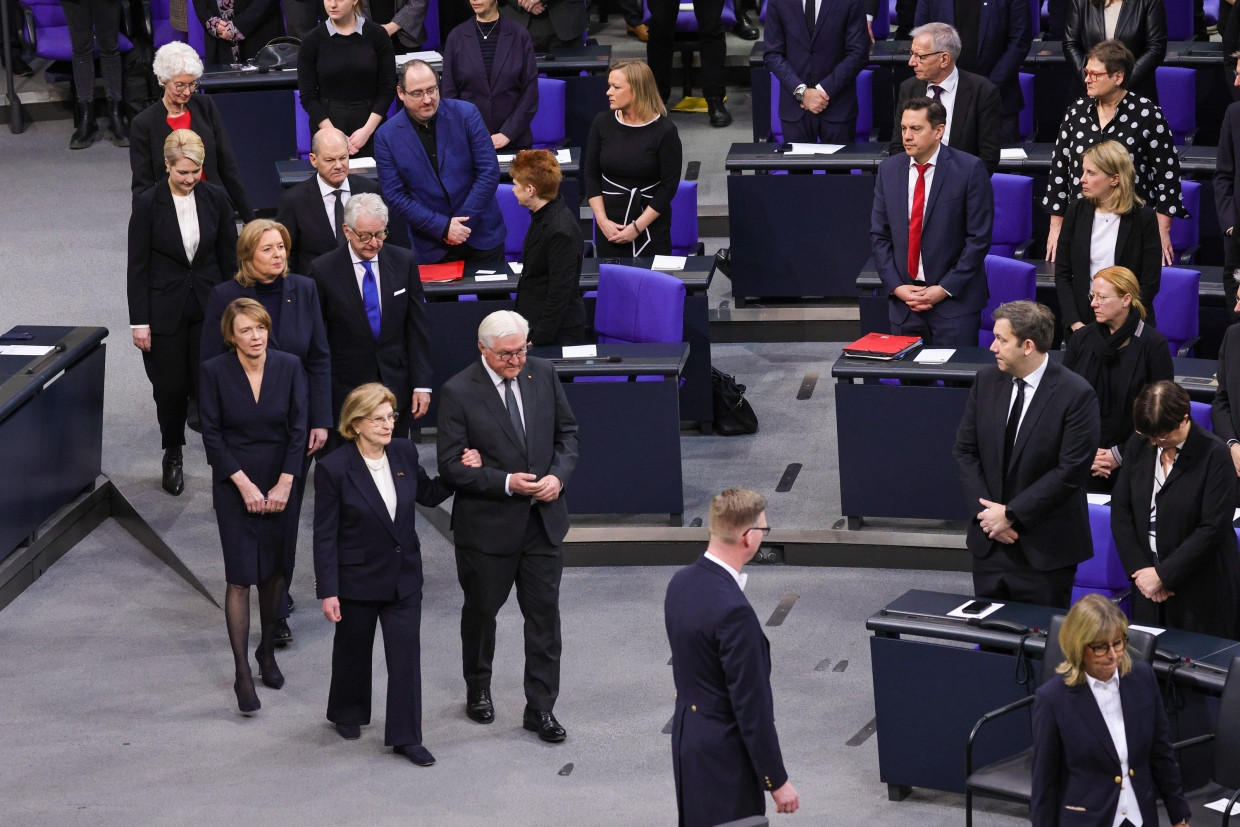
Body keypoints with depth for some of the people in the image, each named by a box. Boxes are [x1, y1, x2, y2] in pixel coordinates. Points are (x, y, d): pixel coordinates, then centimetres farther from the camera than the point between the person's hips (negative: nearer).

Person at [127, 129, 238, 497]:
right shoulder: (148, 203, -10)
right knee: (170, 387, 8)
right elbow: (137, 266, -6)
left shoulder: (215, 198, -3)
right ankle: (173, 457, 28)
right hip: (165, 310, -1)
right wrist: (139, 321, -8)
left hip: (208, 306, 1)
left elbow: (229, 257, 5)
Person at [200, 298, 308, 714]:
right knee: (240, 579, -5)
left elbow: (298, 429, -2)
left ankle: (267, 652, 31)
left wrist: (284, 484, -9)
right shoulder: (215, 371, -10)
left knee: (274, 573, 10)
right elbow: (212, 435, -8)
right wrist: (244, 484, -13)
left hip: (280, 485, 2)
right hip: (235, 486, -2)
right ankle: (242, 675, -2)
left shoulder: (289, 366, -5)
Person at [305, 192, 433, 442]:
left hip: (396, 386, 2)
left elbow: (418, 327, 4)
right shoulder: (322, 270, -7)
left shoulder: (403, 263, 1)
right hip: (344, 391, -2)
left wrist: (422, 384, 0)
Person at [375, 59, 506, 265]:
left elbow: (489, 171, -8)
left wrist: (463, 223, -12)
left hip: (482, 236, 0)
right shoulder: (386, 137, -6)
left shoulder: (466, 114, -7)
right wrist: (443, 227, -15)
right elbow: (396, 196, -7)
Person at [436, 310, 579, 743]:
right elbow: (452, 466, -13)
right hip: (488, 524, -3)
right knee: (481, 609, 15)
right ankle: (478, 689, 38)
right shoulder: (458, 392, -14)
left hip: (543, 518, 3)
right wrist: (506, 482, -23)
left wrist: (559, 475, -9)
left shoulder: (542, 374, -1)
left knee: (544, 611, 3)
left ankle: (540, 707, 12)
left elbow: (567, 431, 9)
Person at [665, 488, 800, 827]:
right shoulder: (733, 611, -28)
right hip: (724, 752, -9)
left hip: (686, 734, 9)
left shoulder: (681, 582, -1)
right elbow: (752, 706, -23)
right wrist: (777, 780, -15)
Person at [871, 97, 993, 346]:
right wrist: (896, 286, -4)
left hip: (955, 299, -4)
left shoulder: (969, 170, -8)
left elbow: (979, 238, -8)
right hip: (903, 300, 4)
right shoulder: (888, 170, 6)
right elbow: (879, 236, 8)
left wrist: (945, 289, -12)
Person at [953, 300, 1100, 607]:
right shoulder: (986, 381, 3)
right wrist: (987, 511, -7)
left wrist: (1011, 514, -15)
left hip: (1045, 550, -5)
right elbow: (965, 450, 6)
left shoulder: (1076, 394, -14)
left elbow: (1071, 470, -17)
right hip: (989, 542, 5)